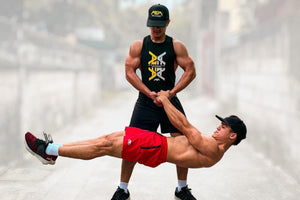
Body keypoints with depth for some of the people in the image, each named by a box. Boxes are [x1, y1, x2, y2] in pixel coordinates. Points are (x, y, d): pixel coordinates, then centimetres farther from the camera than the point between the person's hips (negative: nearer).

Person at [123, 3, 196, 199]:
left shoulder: (177, 46, 3)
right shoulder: (138, 45, 3)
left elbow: (191, 71, 0)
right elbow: (130, 72, -2)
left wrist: (171, 92, -12)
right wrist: (150, 94, -12)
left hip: (170, 100, 1)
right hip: (146, 101, -1)